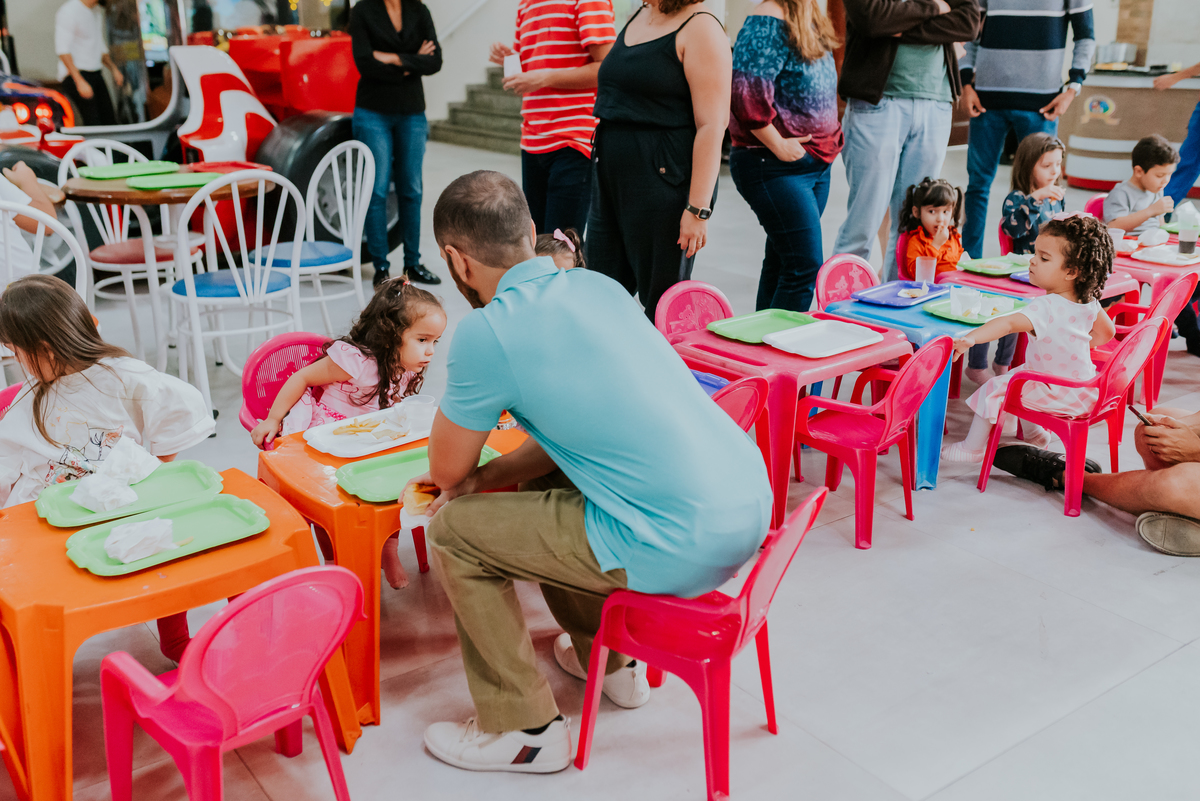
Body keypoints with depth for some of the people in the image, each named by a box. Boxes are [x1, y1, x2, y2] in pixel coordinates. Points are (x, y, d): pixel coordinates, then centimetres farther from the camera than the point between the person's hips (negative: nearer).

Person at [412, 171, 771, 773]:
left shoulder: (486, 332, -12)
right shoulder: (598, 284, 11)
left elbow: (446, 472, 2)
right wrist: (487, 475, 19)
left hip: (682, 546, -8)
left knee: (453, 529, 5)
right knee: (543, 483, 29)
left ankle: (523, 729, 17)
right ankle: (610, 661, 42)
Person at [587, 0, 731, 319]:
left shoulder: (699, 29, -9)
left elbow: (712, 126, -15)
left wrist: (698, 209, -20)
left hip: (664, 183, -8)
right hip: (612, 184, 8)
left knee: (662, 305, 1)